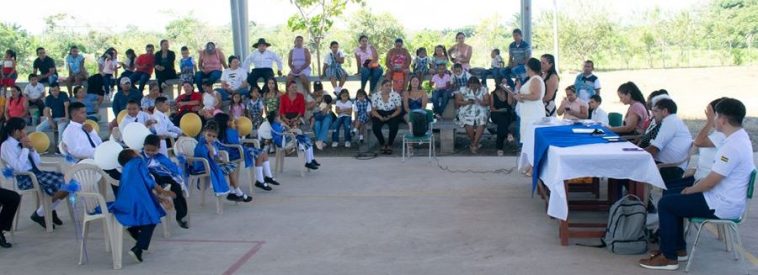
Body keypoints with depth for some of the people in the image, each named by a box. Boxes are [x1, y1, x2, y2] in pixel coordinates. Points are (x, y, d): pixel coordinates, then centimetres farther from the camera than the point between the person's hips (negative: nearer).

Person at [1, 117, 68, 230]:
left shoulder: (20, 142, 12)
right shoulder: (7, 146, -9)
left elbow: (38, 162, 14)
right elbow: (19, 168, -21)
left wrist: (31, 148, -1)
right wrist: (25, 148, -13)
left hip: (36, 173, 7)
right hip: (24, 178, -7)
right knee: (61, 186, -25)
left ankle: (50, 210, 11)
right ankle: (39, 215, -2)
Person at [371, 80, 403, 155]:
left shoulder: (396, 95, -7)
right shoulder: (375, 95, -4)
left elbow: (399, 109, -2)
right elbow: (373, 110, -1)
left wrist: (390, 116, -19)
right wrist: (380, 117, -19)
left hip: (392, 115, -1)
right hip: (379, 115, 1)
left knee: (394, 126, -32)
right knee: (375, 127, -29)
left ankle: (390, 145, -10)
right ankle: (382, 144, -4)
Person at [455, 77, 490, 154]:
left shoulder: (483, 90, 9)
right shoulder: (463, 90, 8)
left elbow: (487, 103, 3)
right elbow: (457, 102, 4)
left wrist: (480, 102, -18)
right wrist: (467, 102, -11)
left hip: (480, 111, 1)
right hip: (467, 111, 0)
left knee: (481, 123, -33)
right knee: (469, 124, -32)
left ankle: (474, 145, -22)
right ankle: (475, 144, -6)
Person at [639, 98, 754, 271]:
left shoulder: (733, 146, -27)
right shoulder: (740, 136, 6)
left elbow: (710, 182, -24)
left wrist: (690, 190, -6)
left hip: (722, 206, -10)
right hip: (726, 198, 10)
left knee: (666, 204, -6)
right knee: (674, 196, 18)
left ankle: (669, 257, 3)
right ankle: (678, 248, 22)